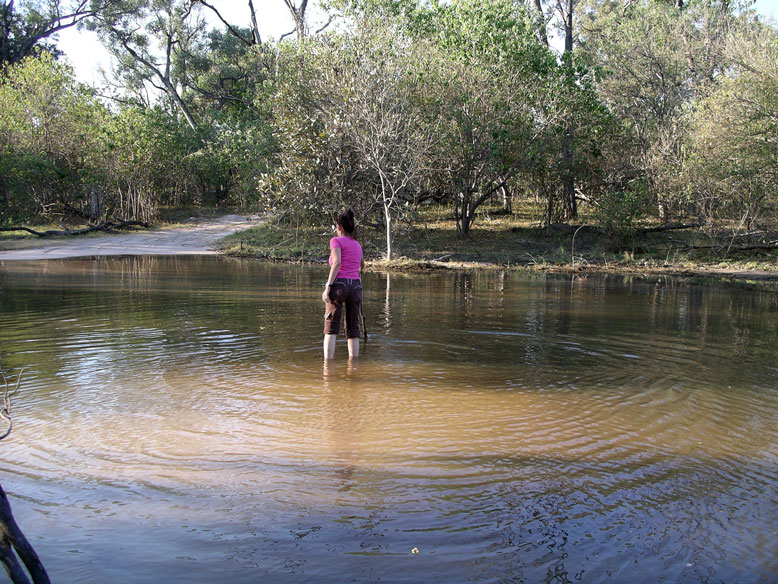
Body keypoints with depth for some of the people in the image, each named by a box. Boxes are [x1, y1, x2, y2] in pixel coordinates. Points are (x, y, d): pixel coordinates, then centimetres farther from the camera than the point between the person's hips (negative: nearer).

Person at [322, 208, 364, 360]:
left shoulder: (336, 241, 4)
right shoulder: (357, 245, 21)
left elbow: (337, 263, -12)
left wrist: (328, 286, -14)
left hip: (339, 285, -4)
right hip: (356, 286, 5)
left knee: (331, 329, -3)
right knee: (353, 329, 8)